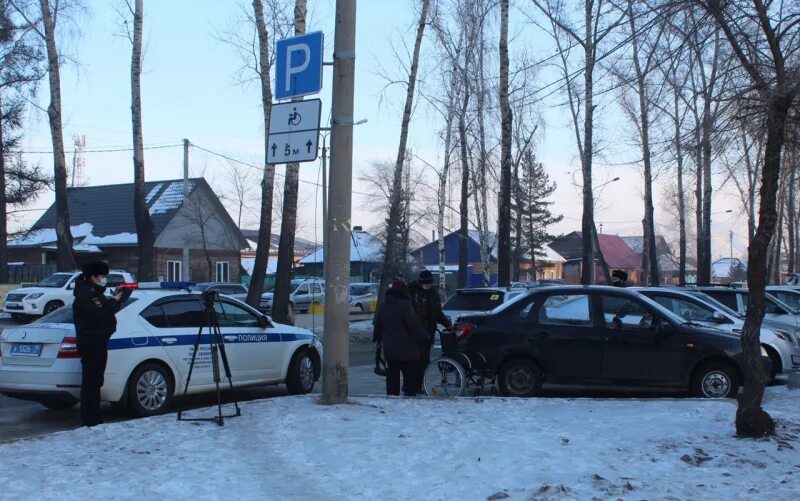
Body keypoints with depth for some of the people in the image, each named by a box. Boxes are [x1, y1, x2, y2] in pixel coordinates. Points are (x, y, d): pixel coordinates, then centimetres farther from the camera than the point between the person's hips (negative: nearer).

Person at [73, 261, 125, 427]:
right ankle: (89, 420, -5)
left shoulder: (95, 293, 20)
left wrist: (115, 299, 4)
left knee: (95, 381, 14)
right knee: (91, 381, -8)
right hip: (90, 343, -11)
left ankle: (93, 418, 21)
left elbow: (104, 312, 17)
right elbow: (100, 315, -23)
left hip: (98, 343, 11)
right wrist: (114, 301, -11)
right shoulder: (85, 295, -13)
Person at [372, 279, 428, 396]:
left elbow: (377, 325, 16)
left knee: (392, 374, 11)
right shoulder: (404, 304, -11)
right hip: (406, 347, -6)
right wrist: (423, 335, -5)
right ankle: (410, 395, -5)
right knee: (411, 374, 1)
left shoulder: (382, 306, 11)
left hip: (389, 348, 6)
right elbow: (413, 324, -15)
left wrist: (377, 339, 28)